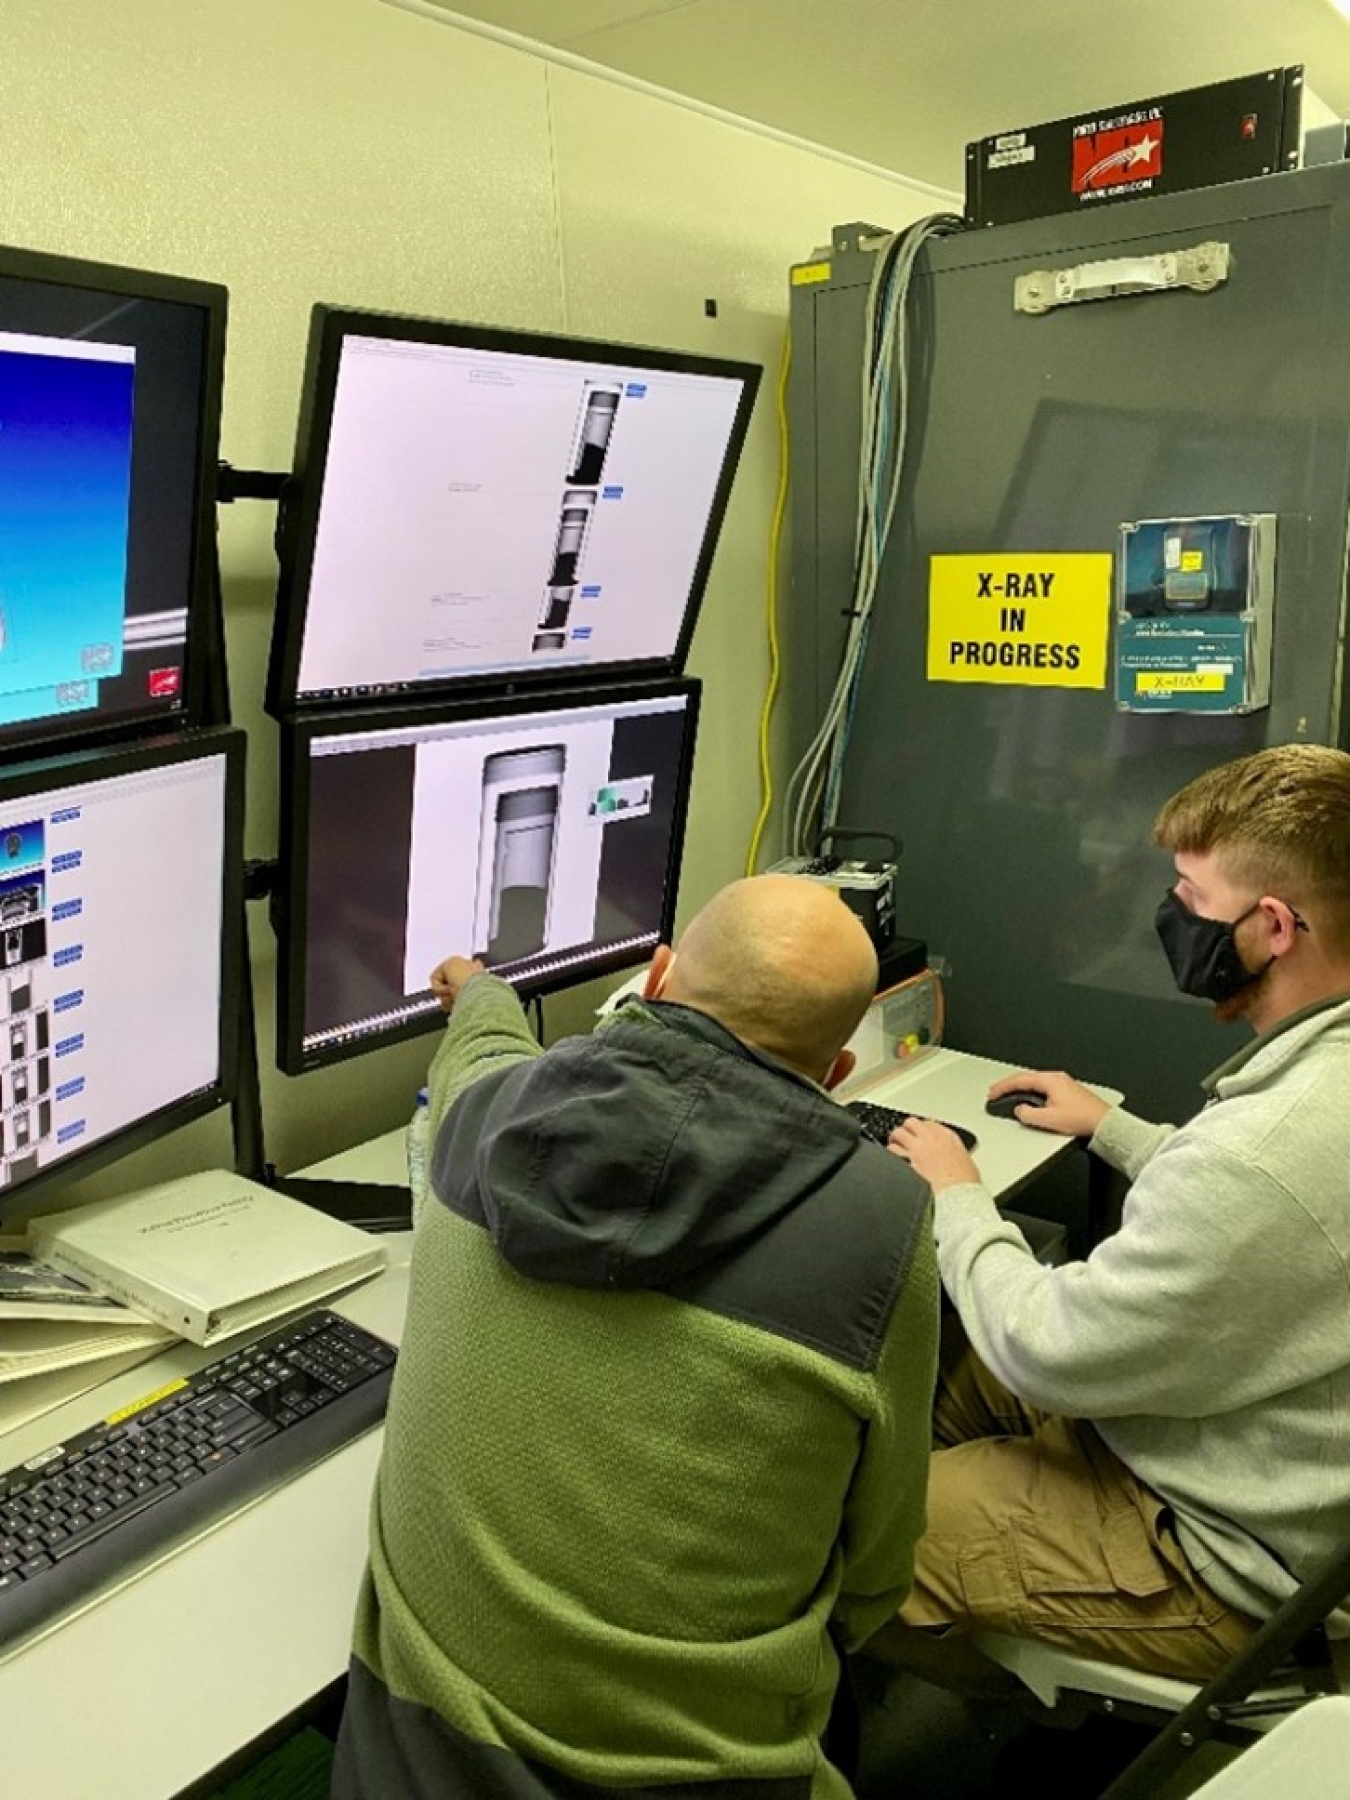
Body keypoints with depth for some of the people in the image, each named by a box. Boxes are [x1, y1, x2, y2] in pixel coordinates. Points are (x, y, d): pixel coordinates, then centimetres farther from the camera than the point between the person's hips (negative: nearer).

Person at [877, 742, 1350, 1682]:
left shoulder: (1259, 1156, -37)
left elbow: (1049, 1354, -25)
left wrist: (959, 1200, -10)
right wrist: (1116, 1129, 20)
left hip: (1226, 1563, -9)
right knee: (952, 1351, 19)